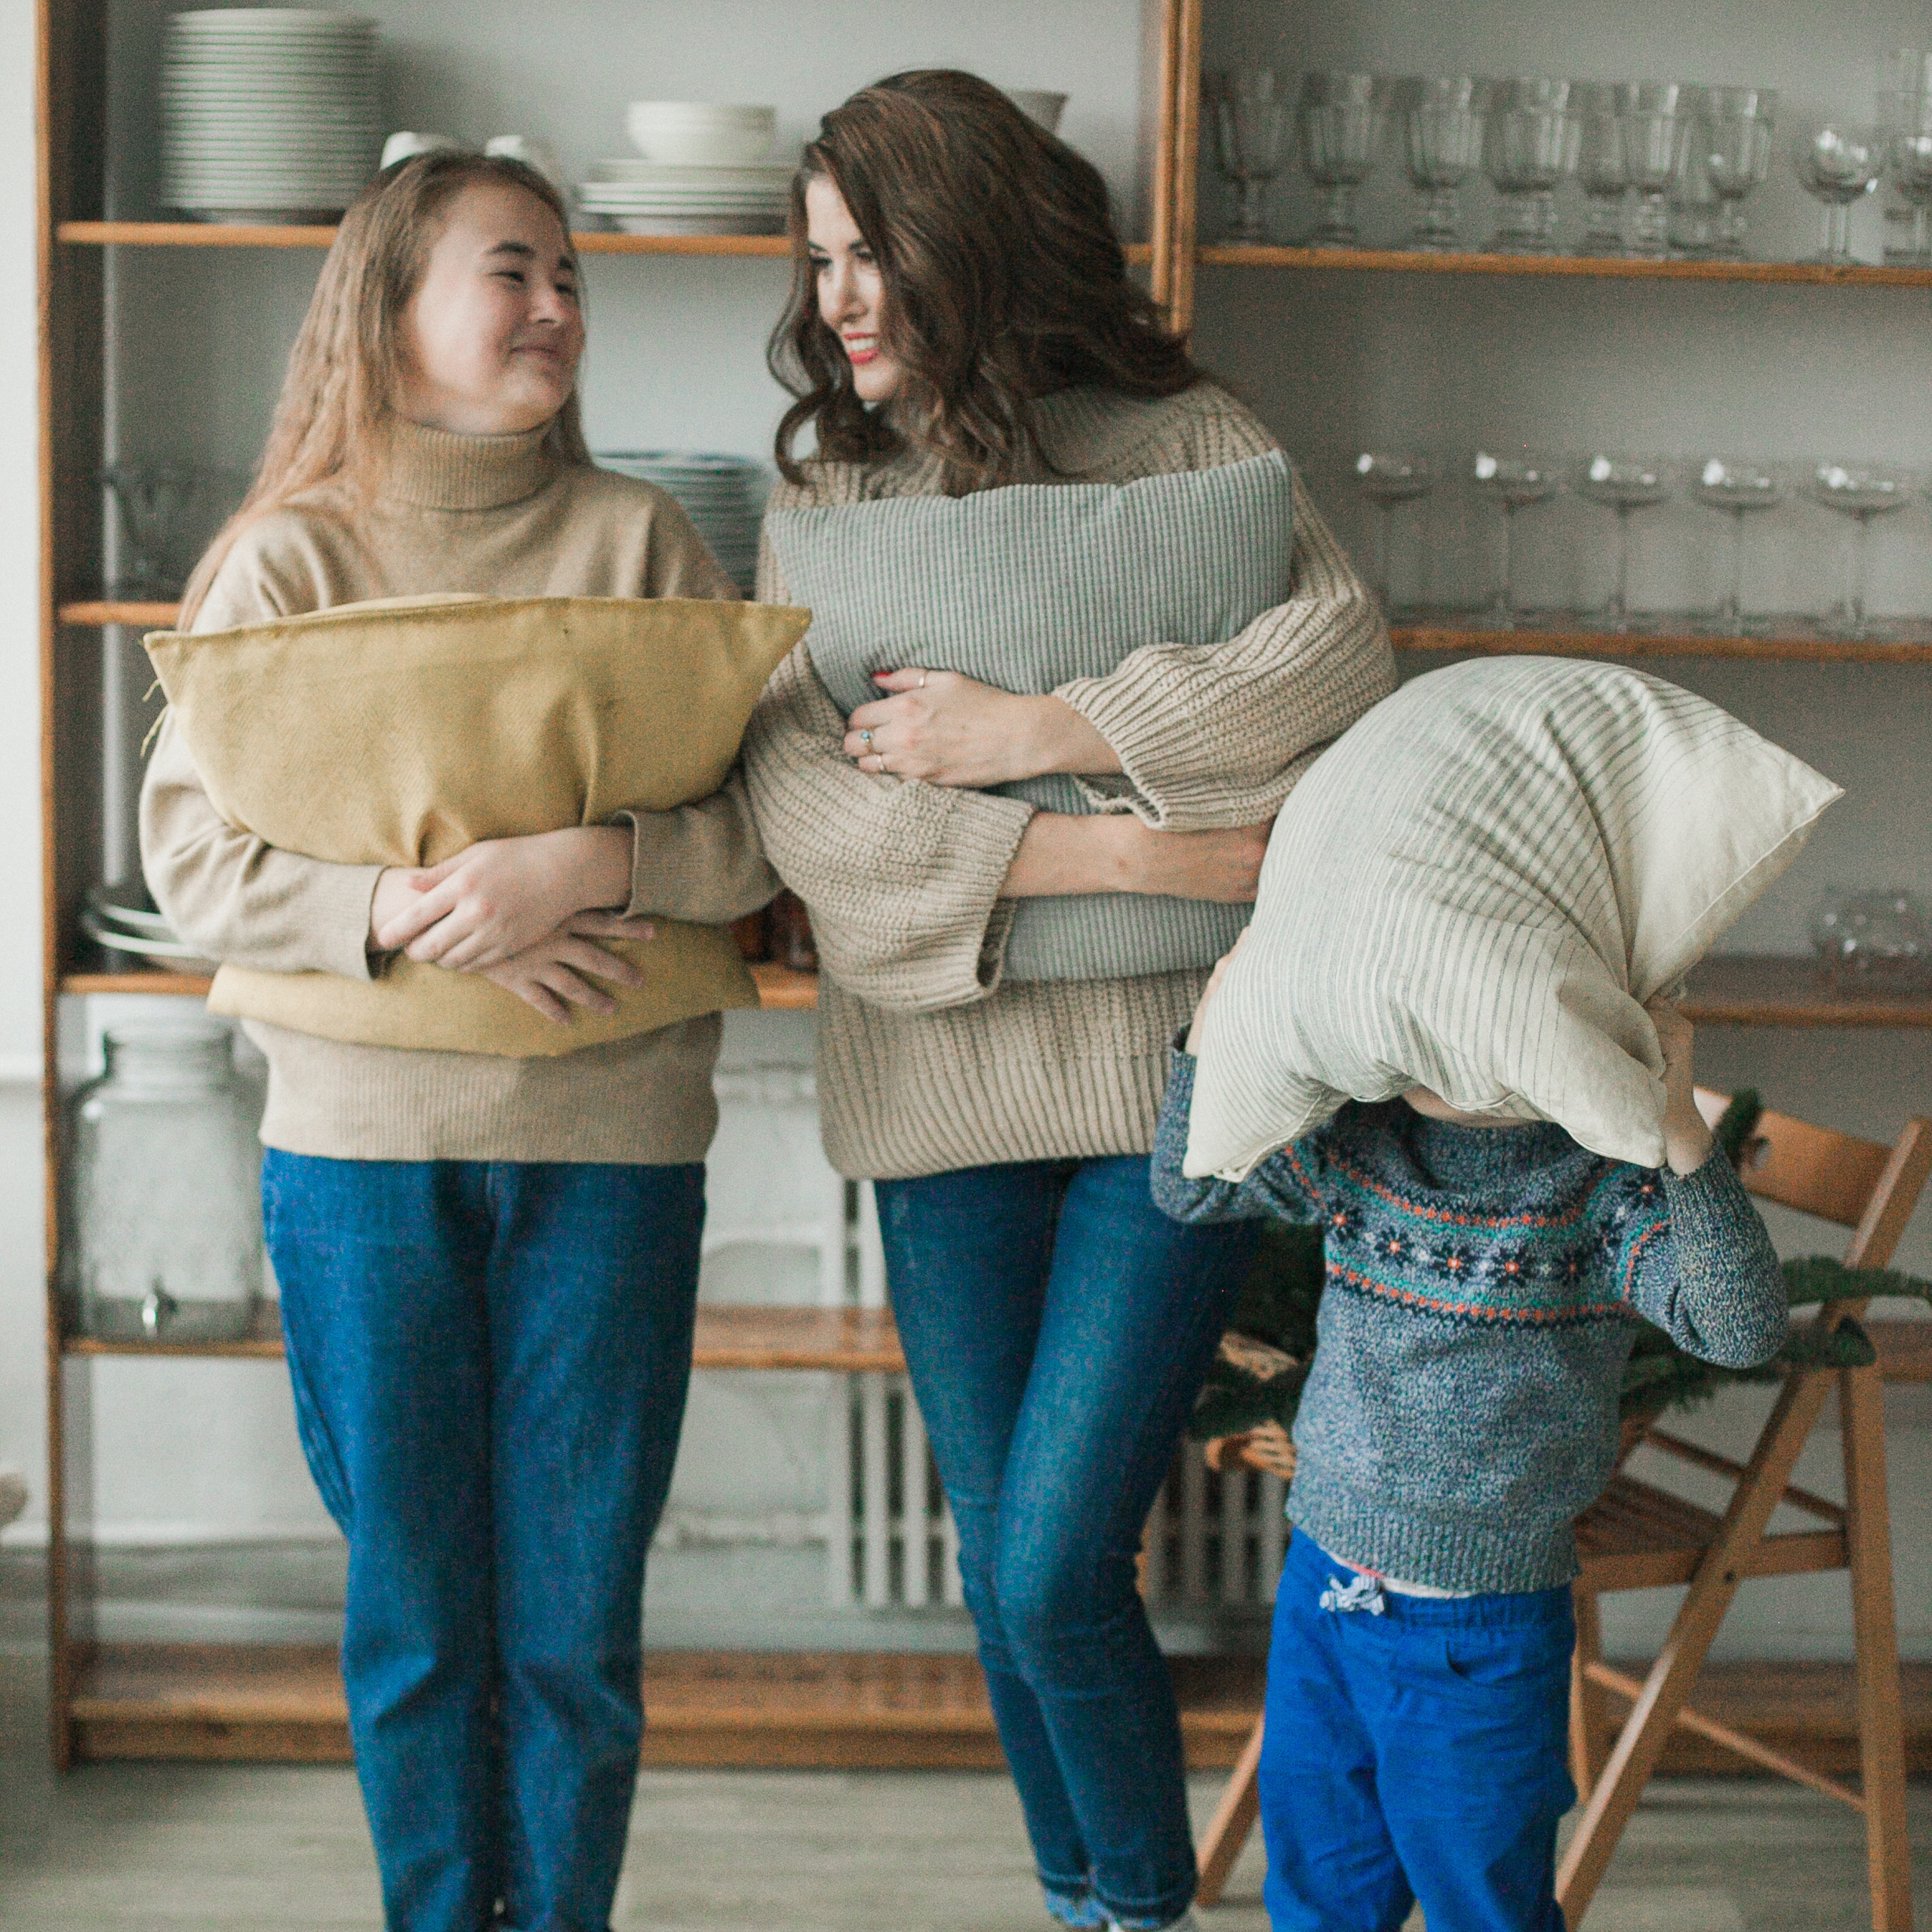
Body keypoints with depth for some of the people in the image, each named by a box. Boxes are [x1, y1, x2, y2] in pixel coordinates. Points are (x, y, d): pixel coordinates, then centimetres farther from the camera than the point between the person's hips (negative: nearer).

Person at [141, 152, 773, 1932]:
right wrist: (407, 919, -18)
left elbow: (767, 818, -2)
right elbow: (191, 853, -3)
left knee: (575, 1625, 4)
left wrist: (589, 865, -19)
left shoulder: (644, 544, 4)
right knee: (414, 1614, 8)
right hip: (365, 1135, 0)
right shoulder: (288, 559, 3)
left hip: (610, 1136, 0)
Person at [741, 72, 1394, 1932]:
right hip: (938, 1089, 4)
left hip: (1162, 1076, -3)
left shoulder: (1180, 444, 1)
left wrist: (1026, 733, -17)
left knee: (1056, 1578, -7)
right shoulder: (822, 497, 9)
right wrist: (1103, 849, -17)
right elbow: (792, 797, -6)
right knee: (1001, 1582, 11)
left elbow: (1338, 653, -17)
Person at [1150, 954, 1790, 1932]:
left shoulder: (1603, 1189, -17)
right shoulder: (1356, 1145, -2)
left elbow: (1743, 1329, -30)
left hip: (1484, 1639, -5)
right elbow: (1190, 1188, 9)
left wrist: (1680, 1127, -41)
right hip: (1321, 1593, 5)